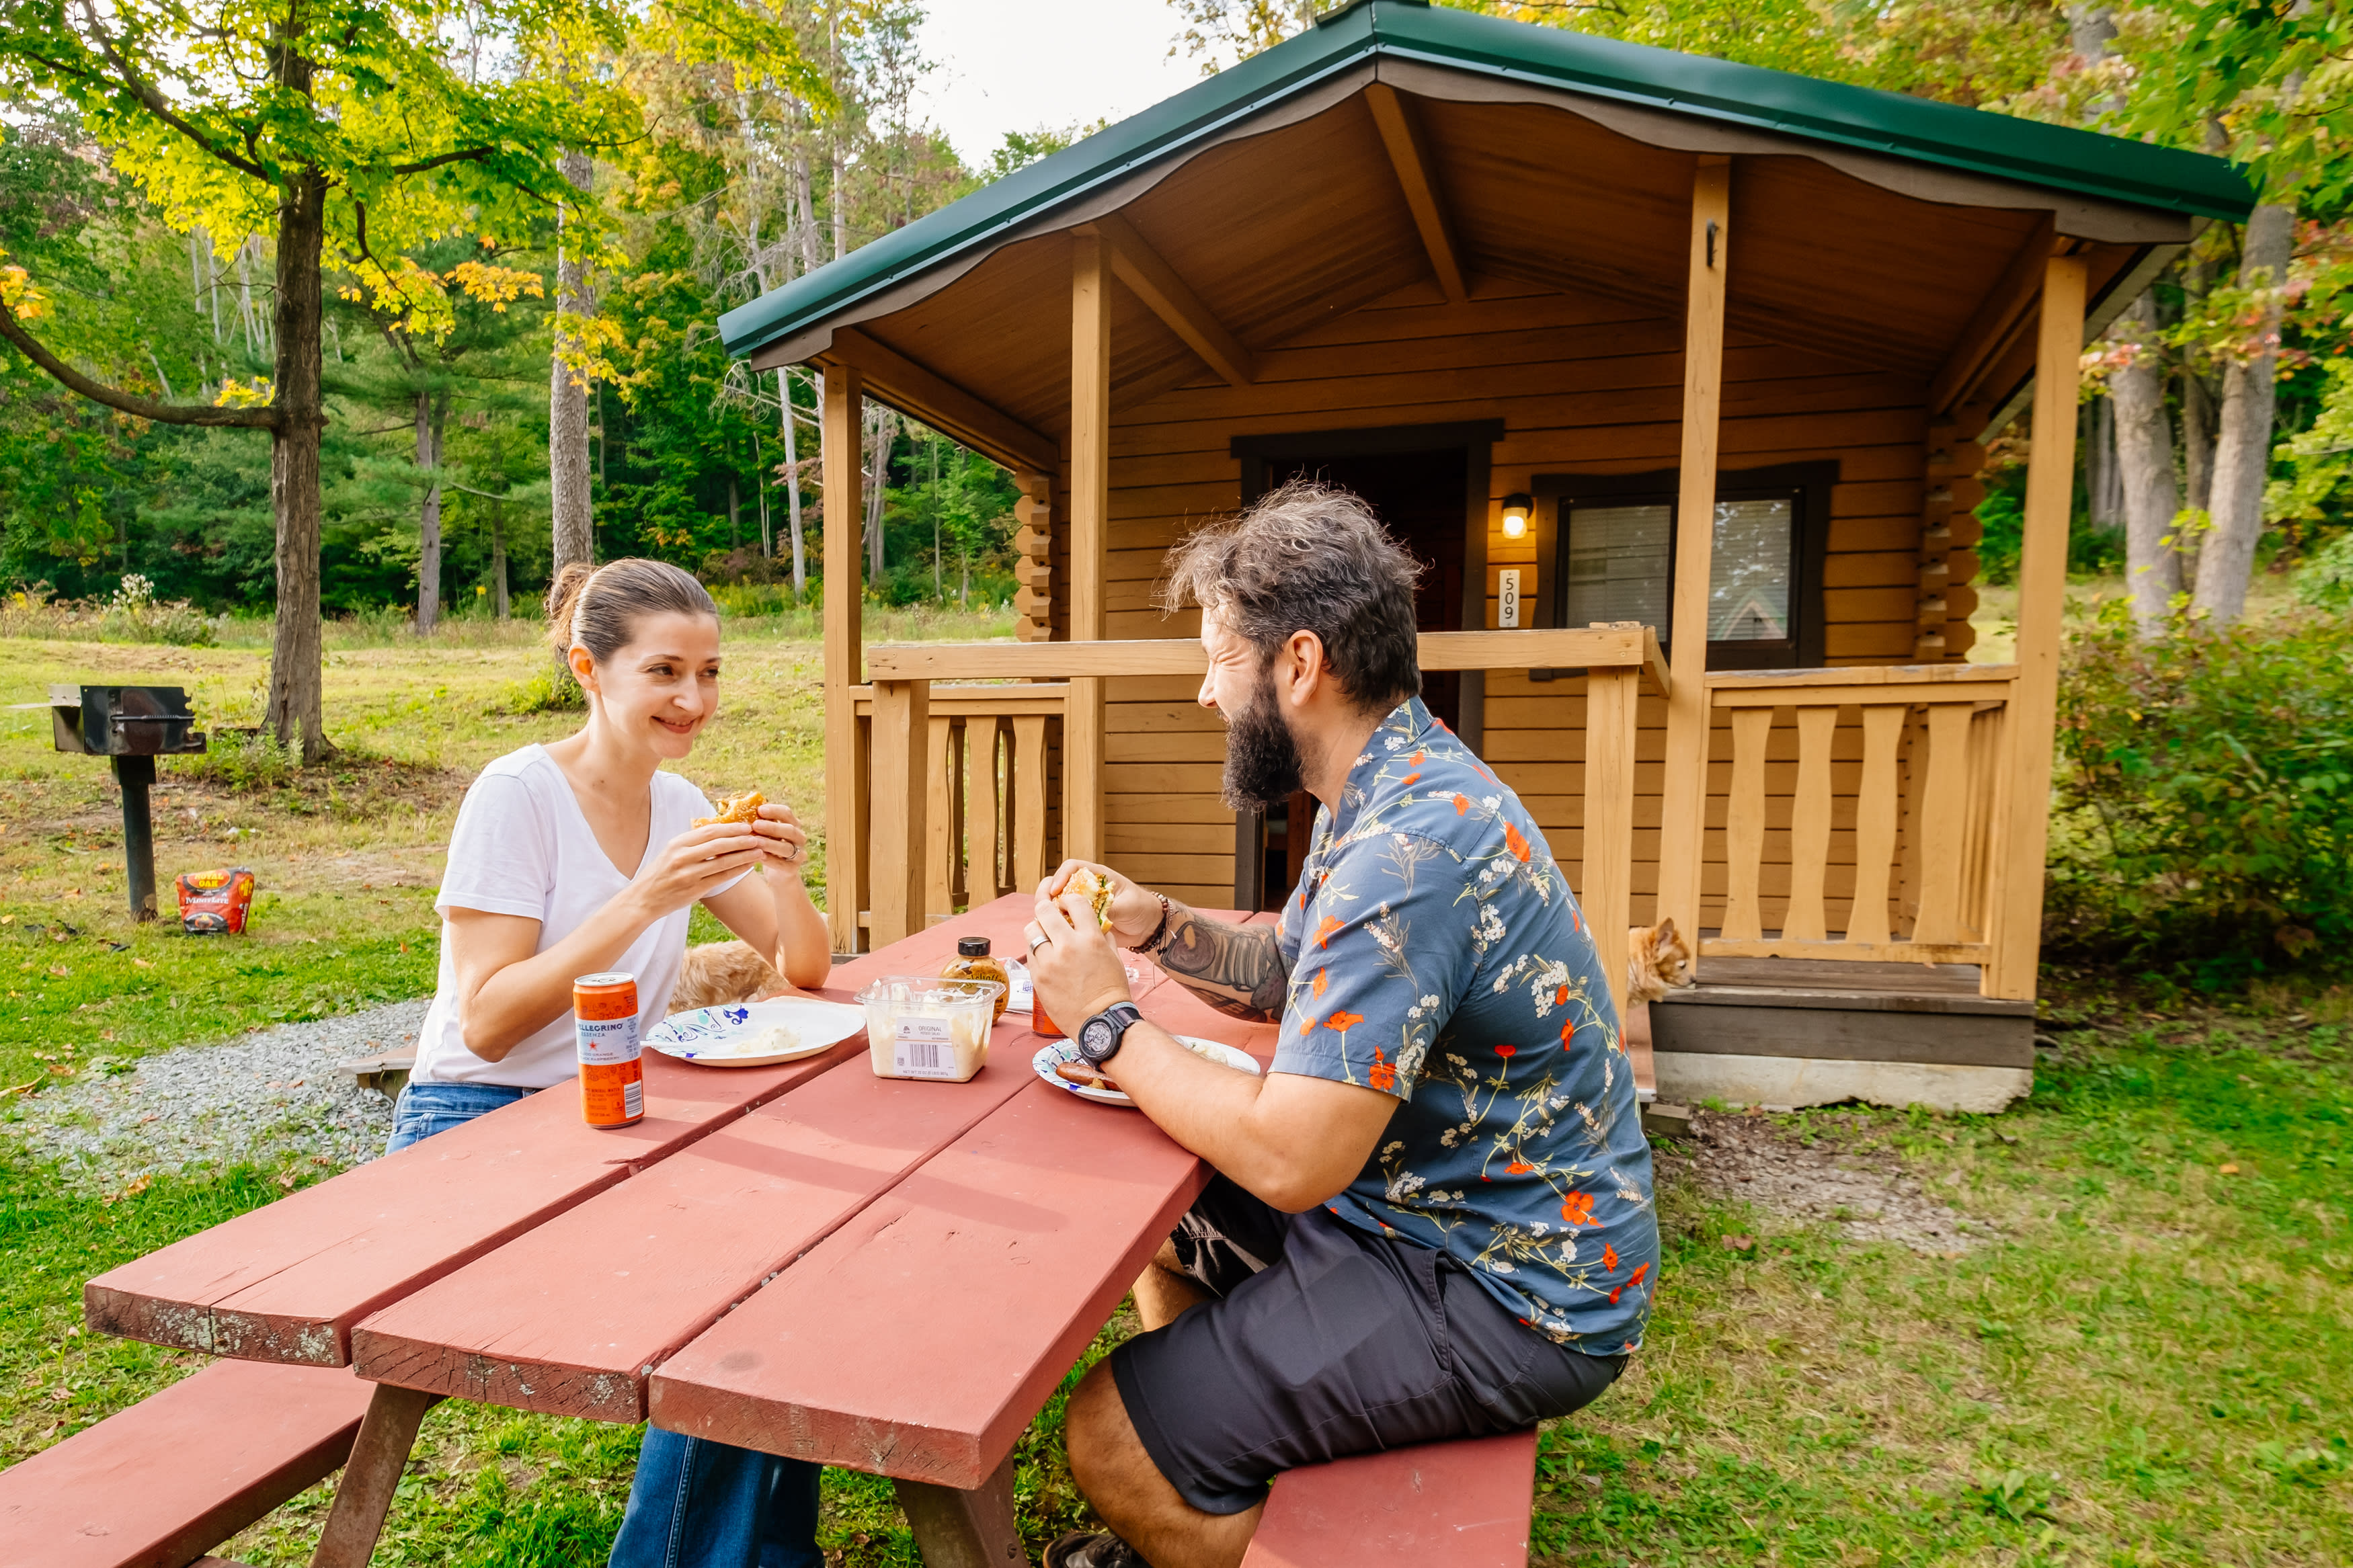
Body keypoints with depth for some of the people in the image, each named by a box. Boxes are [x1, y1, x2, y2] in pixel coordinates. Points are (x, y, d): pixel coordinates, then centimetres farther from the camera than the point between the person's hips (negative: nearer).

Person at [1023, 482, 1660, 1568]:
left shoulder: (1409, 845, -29)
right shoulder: (1404, 787, 4)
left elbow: (1289, 1159, -30)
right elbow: (1291, 971, 14)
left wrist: (1107, 1021, -18)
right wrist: (1160, 929, -3)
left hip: (1503, 1302, -10)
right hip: (1427, 1206, 10)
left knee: (1112, 1433, -11)